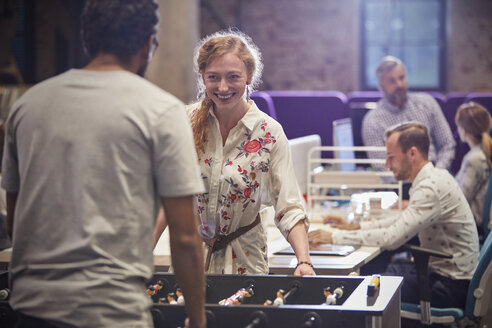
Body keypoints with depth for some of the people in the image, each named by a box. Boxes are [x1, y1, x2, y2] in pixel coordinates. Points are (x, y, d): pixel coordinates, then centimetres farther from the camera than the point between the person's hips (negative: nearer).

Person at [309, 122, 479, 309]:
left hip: (450, 286, -9)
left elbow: (393, 238, -28)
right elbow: (403, 221, 18)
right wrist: (358, 227, 8)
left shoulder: (430, 188, -24)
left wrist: (335, 237, -22)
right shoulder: (434, 178, 8)